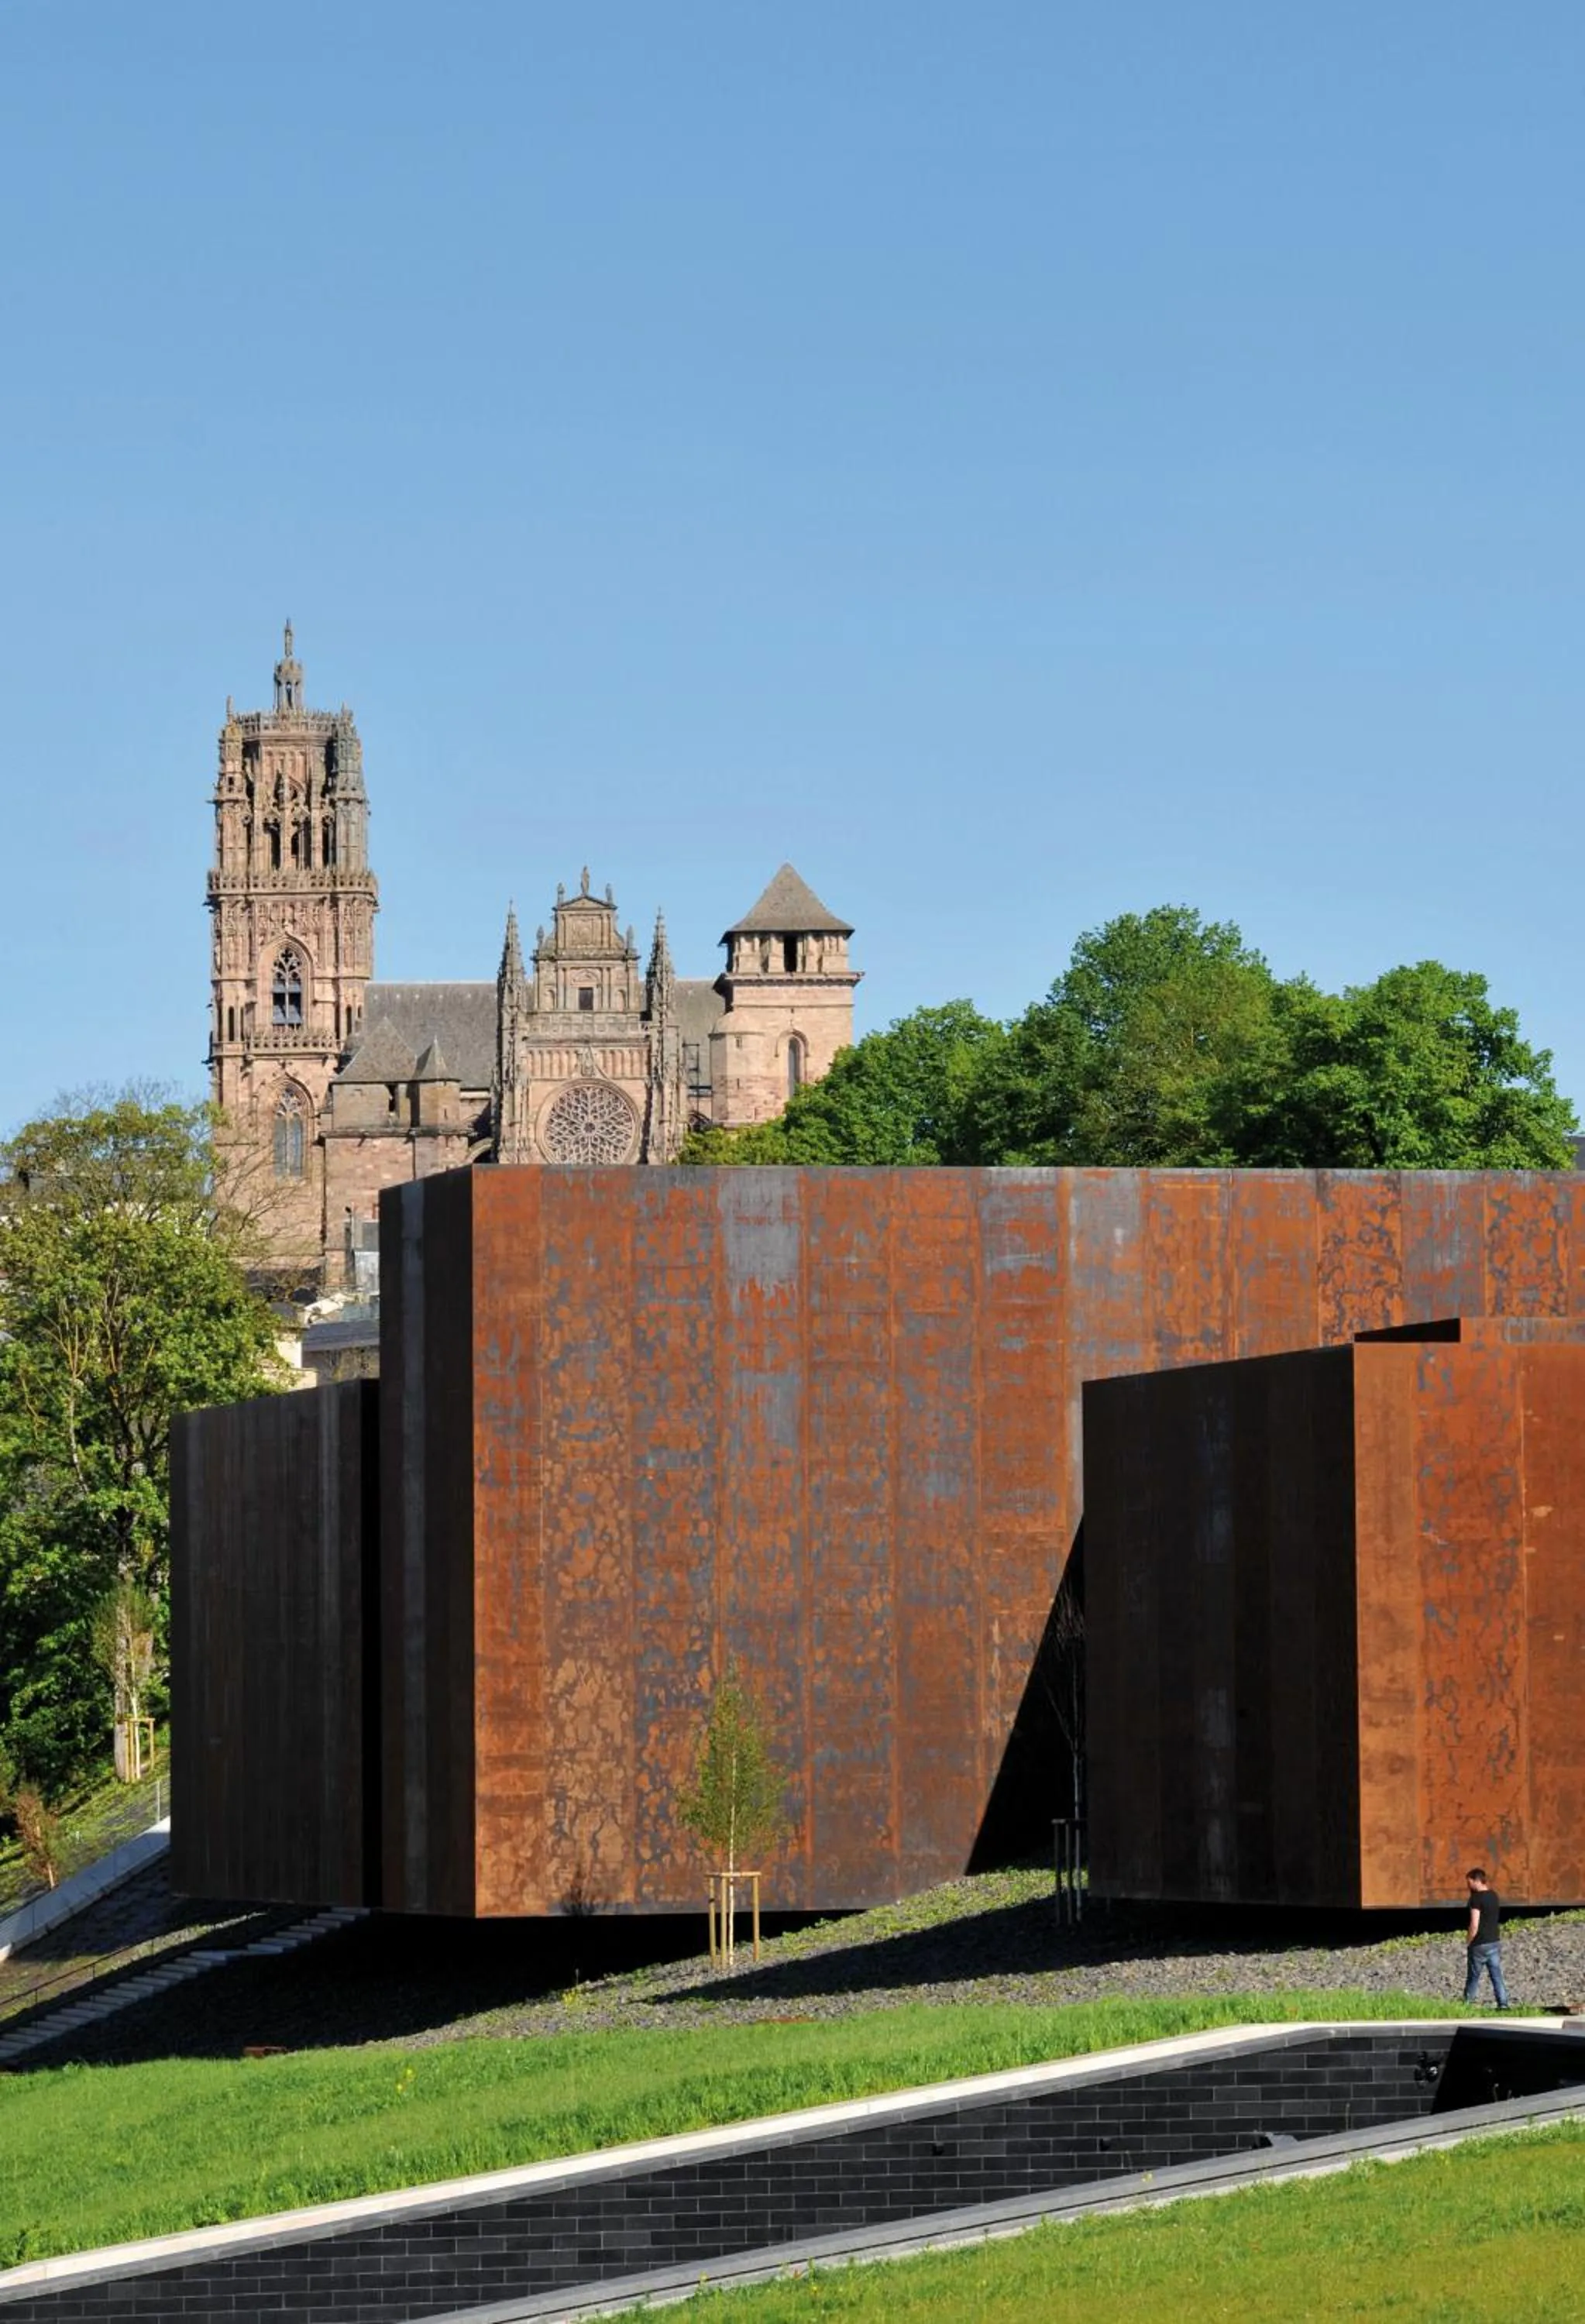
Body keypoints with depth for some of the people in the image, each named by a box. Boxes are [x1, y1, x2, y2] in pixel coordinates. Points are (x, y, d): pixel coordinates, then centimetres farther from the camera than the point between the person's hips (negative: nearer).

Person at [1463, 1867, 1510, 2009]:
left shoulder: (1476, 1898, -16)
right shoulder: (1494, 1896, 7)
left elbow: (1475, 1925, -19)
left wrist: (1470, 1942, -8)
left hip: (1480, 1944, -6)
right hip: (1495, 1942, 6)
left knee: (1473, 1978, 6)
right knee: (1497, 1976, 5)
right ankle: (1503, 2004, -2)